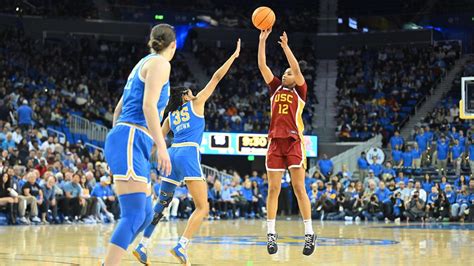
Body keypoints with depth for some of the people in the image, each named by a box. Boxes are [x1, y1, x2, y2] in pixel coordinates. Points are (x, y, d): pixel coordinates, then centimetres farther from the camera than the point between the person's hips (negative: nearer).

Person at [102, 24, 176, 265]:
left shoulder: (142, 64, 24)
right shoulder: (159, 63, -3)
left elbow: (118, 109, 27)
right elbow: (148, 105, -16)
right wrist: (161, 145, -20)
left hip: (121, 138, 10)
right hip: (131, 140, -10)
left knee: (145, 214, 11)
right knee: (134, 215, -17)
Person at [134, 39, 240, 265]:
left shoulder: (171, 114, 23)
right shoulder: (196, 103, 10)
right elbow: (216, 77, 11)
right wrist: (234, 55, 16)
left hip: (172, 154, 6)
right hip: (189, 153, -6)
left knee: (162, 203, 14)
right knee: (202, 207, -6)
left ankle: (142, 246, 7)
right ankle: (181, 246, -23)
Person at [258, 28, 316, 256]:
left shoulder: (300, 90, 8)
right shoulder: (276, 88, 17)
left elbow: (297, 68, -8)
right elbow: (262, 65, 10)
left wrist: (285, 46, -10)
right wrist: (262, 40, 3)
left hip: (294, 142, -3)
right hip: (275, 142, 3)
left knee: (299, 189, -6)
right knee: (273, 189, 0)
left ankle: (309, 233, -5)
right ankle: (271, 234, 2)